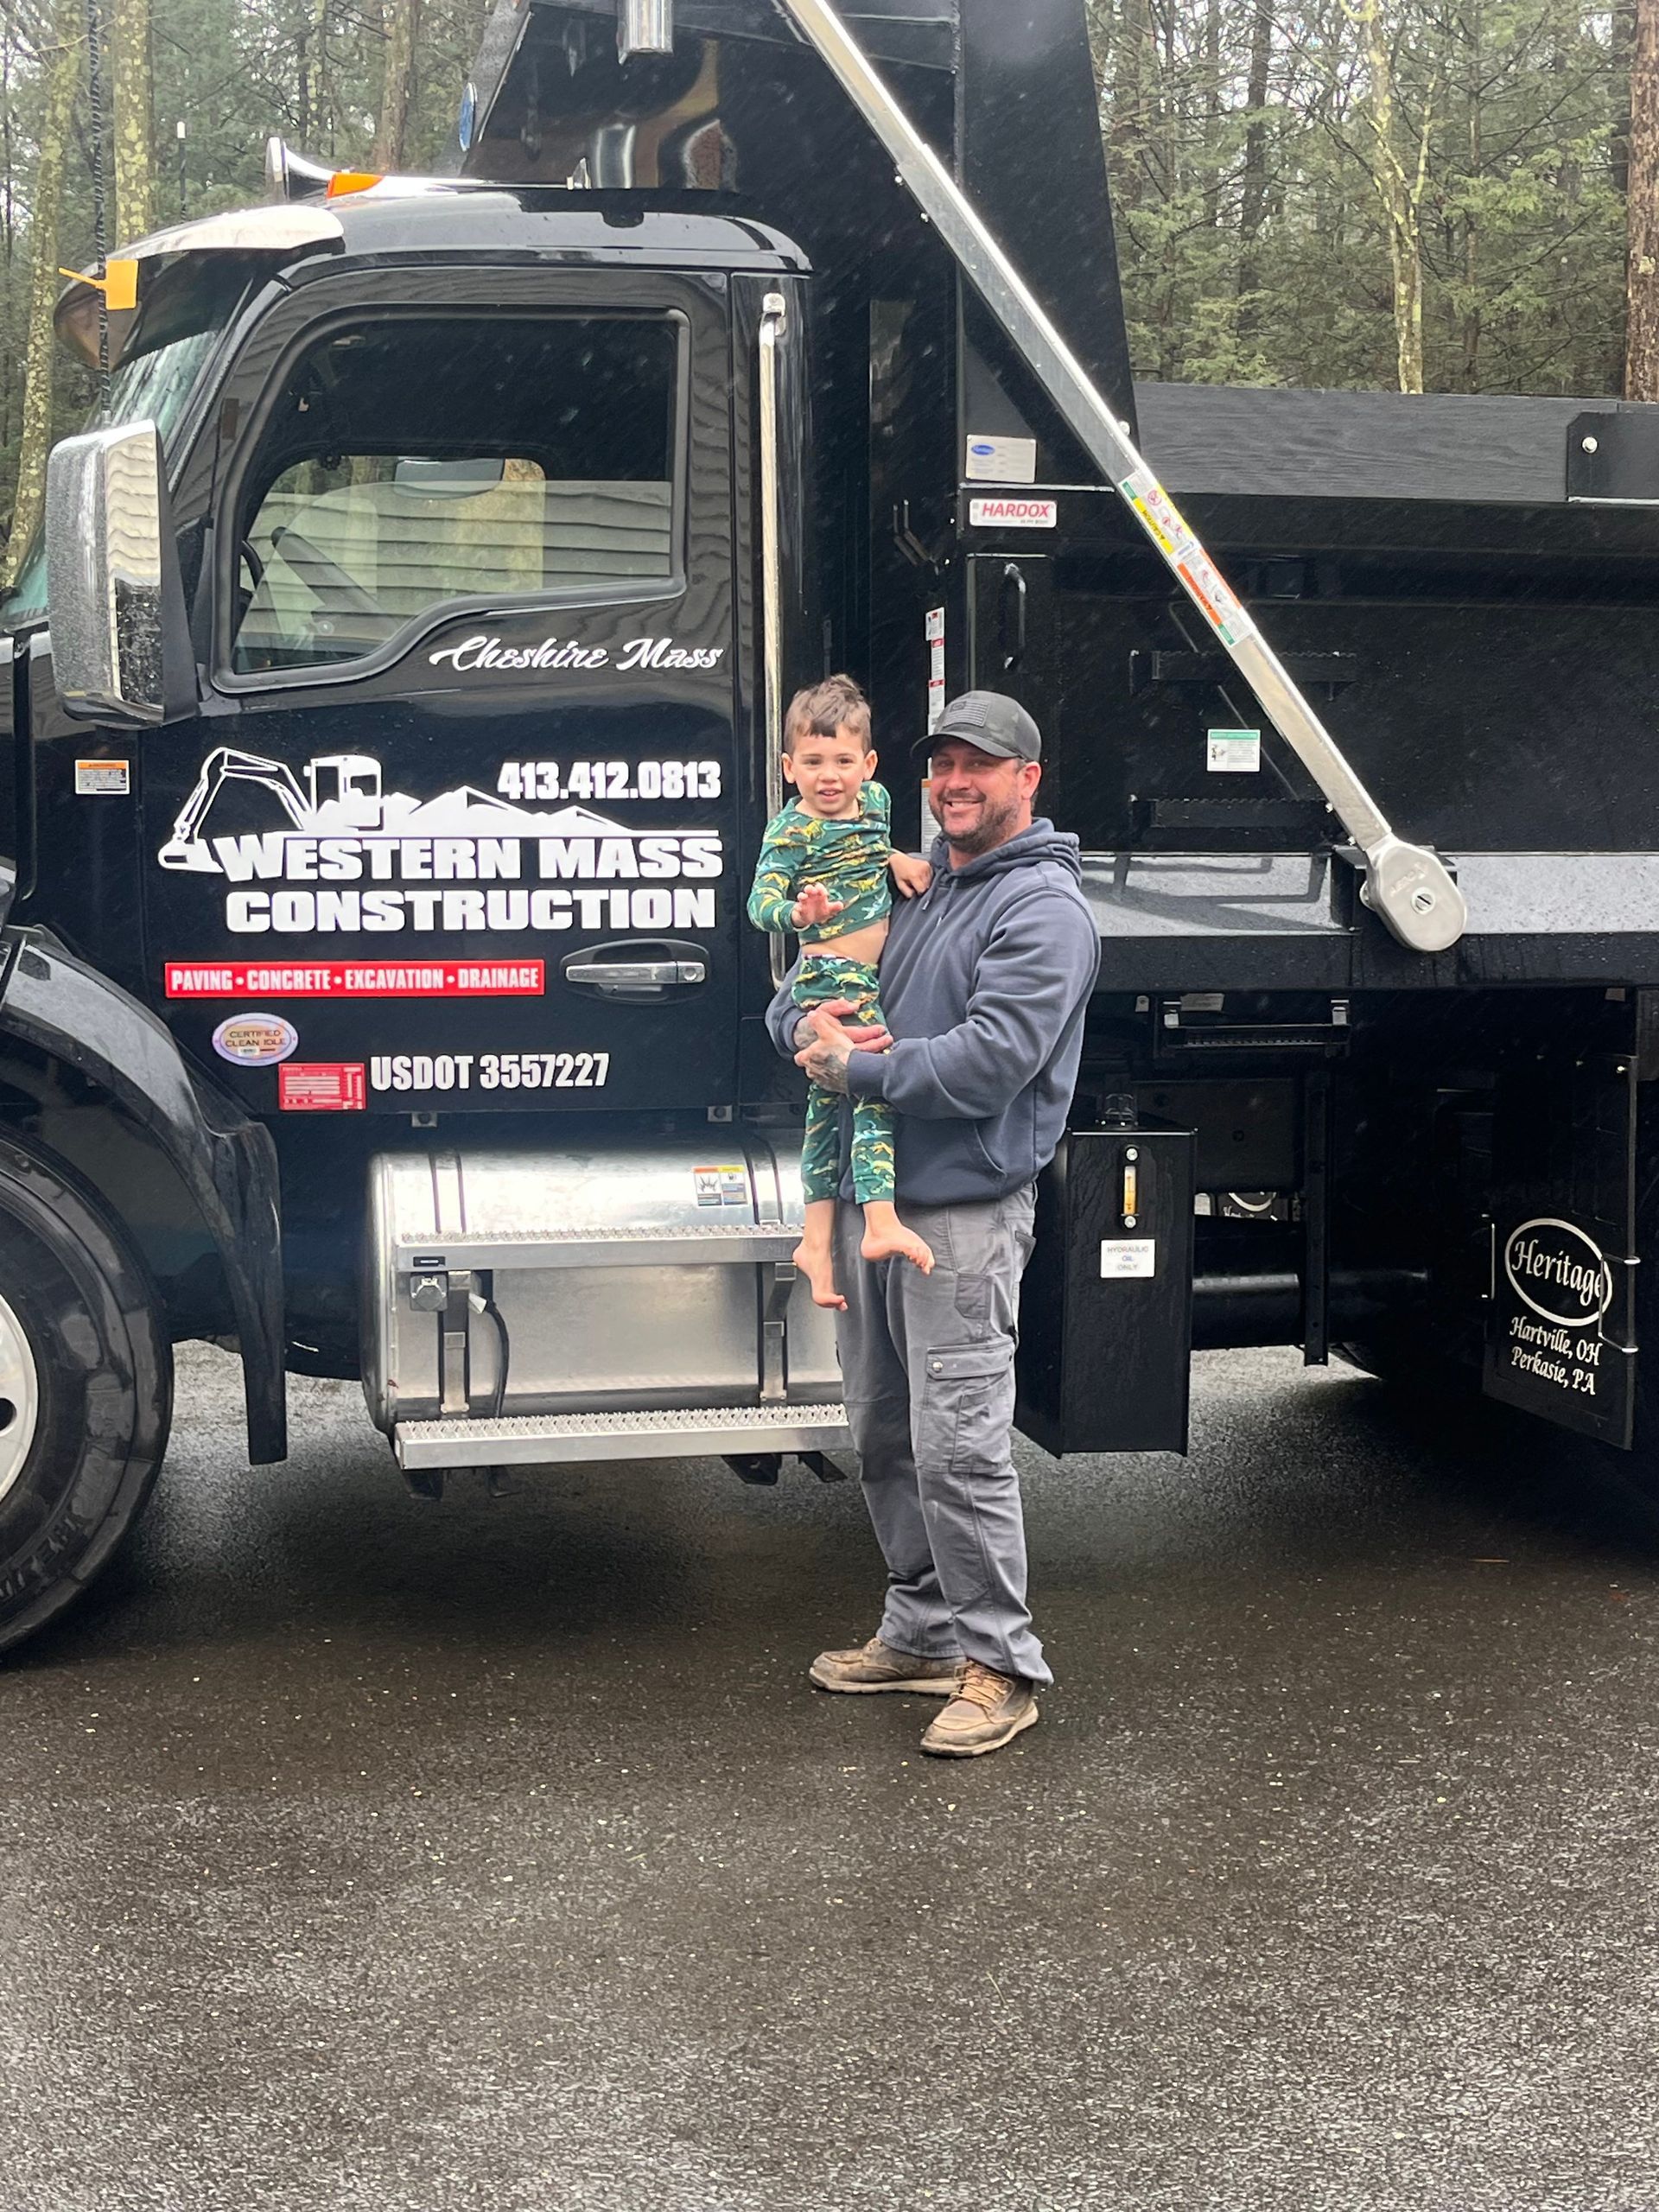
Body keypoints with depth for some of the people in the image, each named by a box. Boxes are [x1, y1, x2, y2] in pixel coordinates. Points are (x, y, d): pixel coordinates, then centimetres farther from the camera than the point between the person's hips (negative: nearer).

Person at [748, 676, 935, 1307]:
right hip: (831, 978, -8)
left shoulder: (875, 800, 9)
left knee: (828, 1101, 12)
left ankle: (817, 1242, 18)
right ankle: (882, 1224, -21)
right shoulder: (791, 829, -14)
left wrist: (895, 860, 9)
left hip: (866, 981, 8)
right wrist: (796, 913, -44)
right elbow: (762, 900, -23)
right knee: (877, 1087, -17)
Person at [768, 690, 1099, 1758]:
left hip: (965, 1212, -9)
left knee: (960, 1447, -8)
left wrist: (855, 1067, -13)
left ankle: (1002, 1664, 4)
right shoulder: (911, 889, 17)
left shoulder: (1044, 909, -9)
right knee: (886, 1434, 15)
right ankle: (925, 1630, 29)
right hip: (870, 1198, 9)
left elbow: (988, 1064, -21)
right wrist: (809, 1022, -5)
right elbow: (793, 1001, 19)